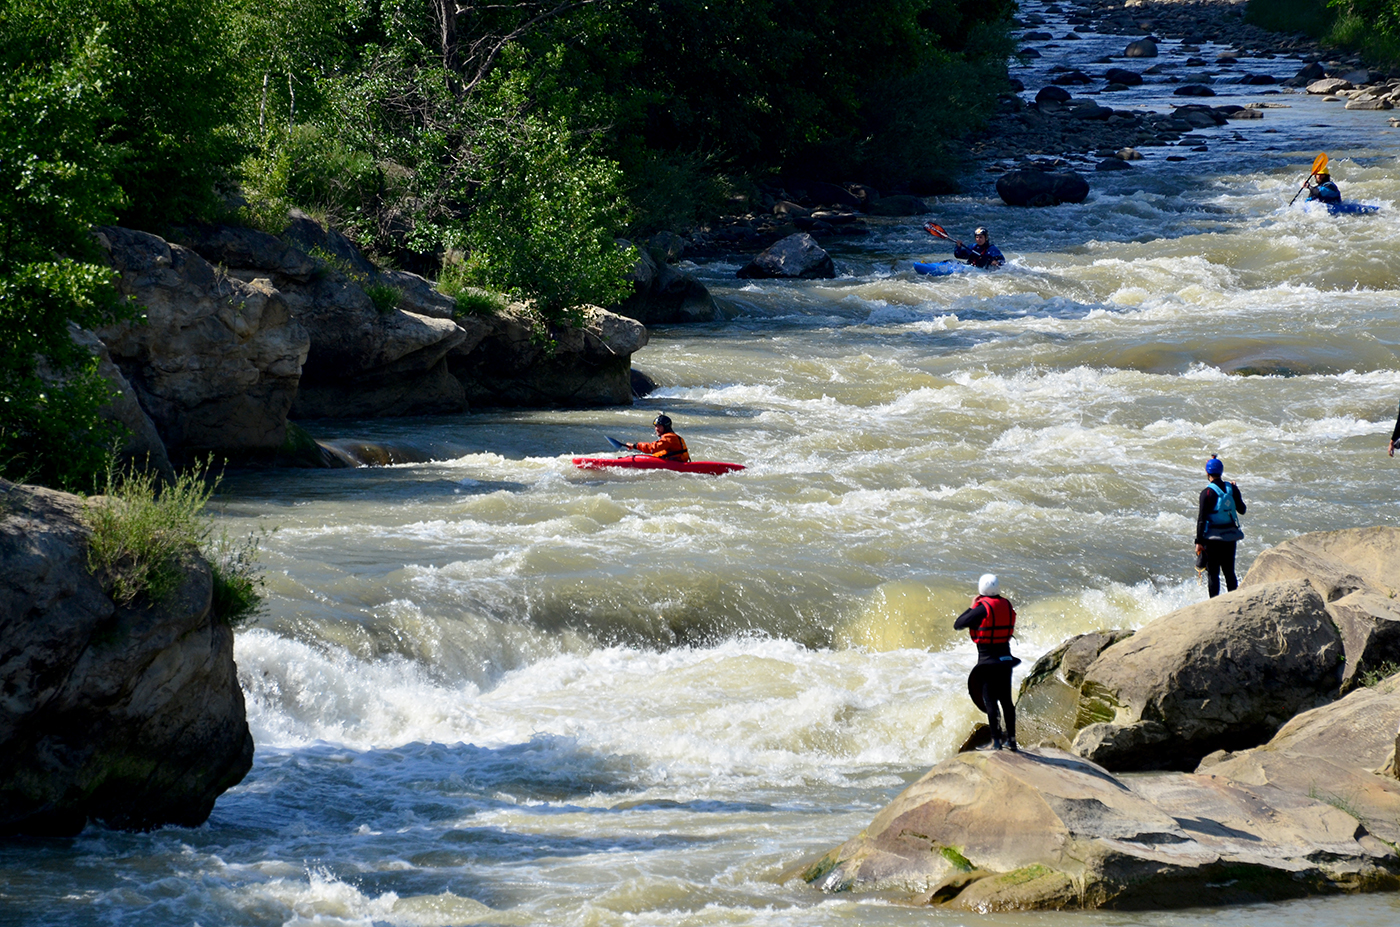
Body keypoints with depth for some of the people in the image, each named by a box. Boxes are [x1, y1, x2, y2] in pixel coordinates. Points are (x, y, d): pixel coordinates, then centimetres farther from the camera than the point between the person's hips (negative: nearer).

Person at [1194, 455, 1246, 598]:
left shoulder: (1207, 493, -13)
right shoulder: (1232, 489, 0)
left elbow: (1202, 519, -13)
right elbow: (1242, 510, 13)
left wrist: (1199, 542, -9)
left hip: (1213, 538, -4)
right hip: (1230, 536, 4)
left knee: (1213, 574, 1)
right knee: (1230, 572, 13)